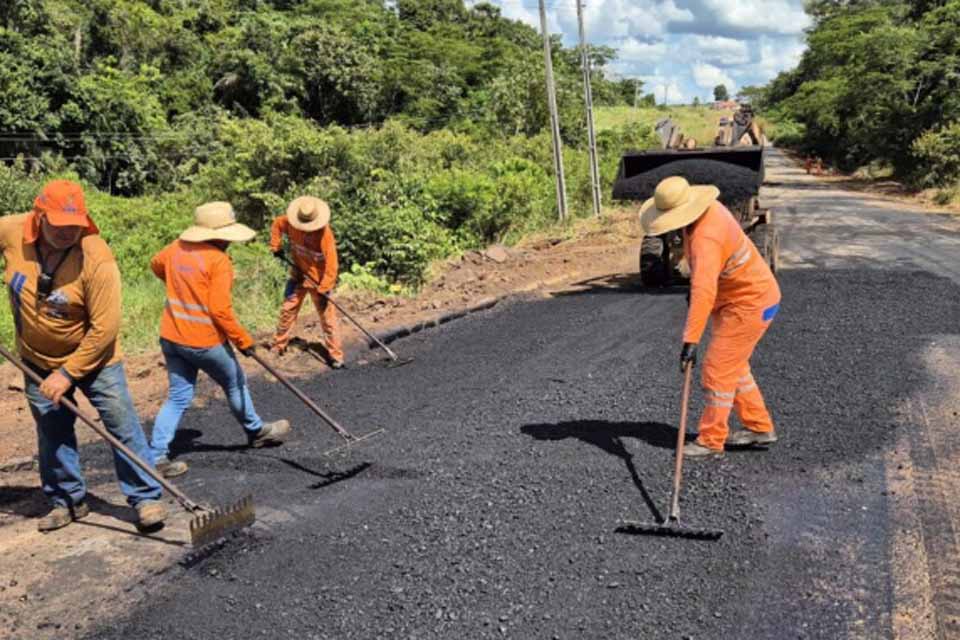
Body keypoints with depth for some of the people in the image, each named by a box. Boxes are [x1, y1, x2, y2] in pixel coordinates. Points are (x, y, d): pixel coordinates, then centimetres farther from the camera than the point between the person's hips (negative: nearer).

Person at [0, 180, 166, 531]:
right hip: (37, 359, 5)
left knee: (122, 425, -4)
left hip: (94, 356, -4)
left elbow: (104, 329, -25)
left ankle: (146, 498, 8)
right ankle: (67, 501, 30)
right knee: (52, 432, 14)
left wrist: (68, 373, -21)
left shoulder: (98, 259, -29)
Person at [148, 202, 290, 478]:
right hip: (205, 341, -6)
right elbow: (220, 310, -22)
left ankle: (156, 456, 8)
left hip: (171, 337, 6)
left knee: (178, 396, 14)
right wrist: (244, 341, -12)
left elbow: (156, 264, 24)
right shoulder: (219, 261, -19)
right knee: (235, 384, 18)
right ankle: (256, 431, 38)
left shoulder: (177, 247, 2)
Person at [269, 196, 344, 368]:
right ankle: (279, 345, 31)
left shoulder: (325, 234, -26)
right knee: (288, 310, 13)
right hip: (298, 275, 5)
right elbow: (277, 224, 11)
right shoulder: (291, 223, -12)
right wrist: (276, 247, 2)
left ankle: (336, 355, 6)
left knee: (327, 317, -2)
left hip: (318, 280, -4)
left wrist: (324, 289, -26)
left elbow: (331, 263, -25)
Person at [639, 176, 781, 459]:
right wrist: (697, 285, 20)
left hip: (750, 304, -10)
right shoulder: (710, 208, -3)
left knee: (718, 370, -7)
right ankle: (759, 427, 28)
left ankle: (711, 441, 3)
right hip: (739, 298, 10)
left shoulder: (705, 238, -34)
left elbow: (704, 293, -45)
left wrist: (690, 341, -49)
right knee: (732, 367, 17)